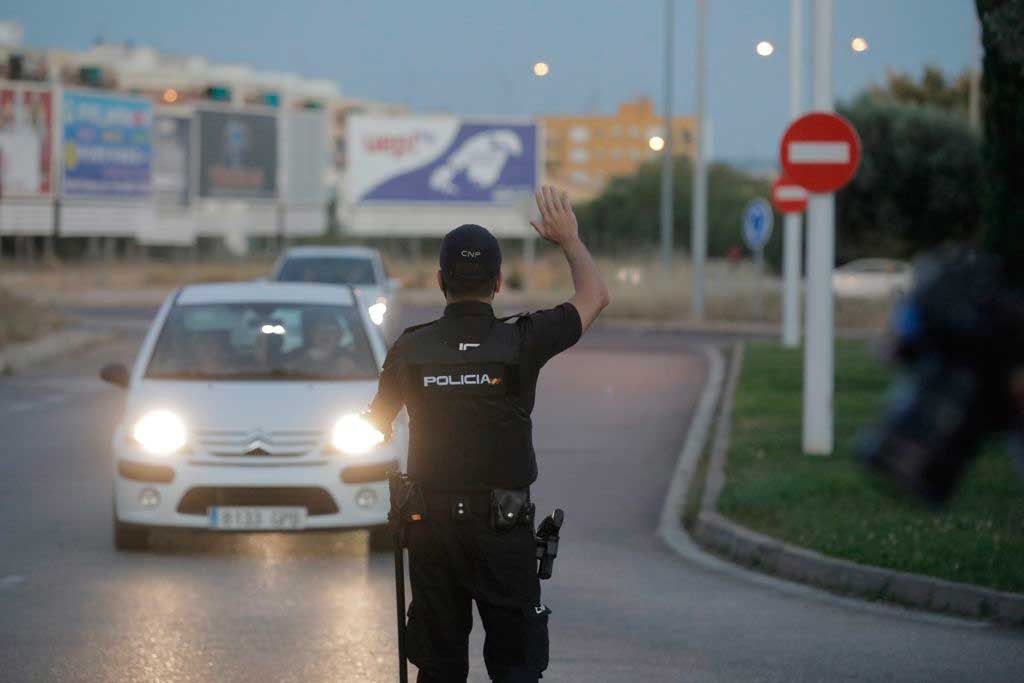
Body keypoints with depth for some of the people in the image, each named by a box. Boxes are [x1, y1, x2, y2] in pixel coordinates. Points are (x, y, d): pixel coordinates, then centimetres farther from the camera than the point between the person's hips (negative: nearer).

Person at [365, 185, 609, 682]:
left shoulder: (411, 348, -2)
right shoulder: (521, 342, -8)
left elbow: (376, 427, 12)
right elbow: (594, 297, 9)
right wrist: (569, 239, 21)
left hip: (431, 528, 2)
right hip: (504, 529, -2)